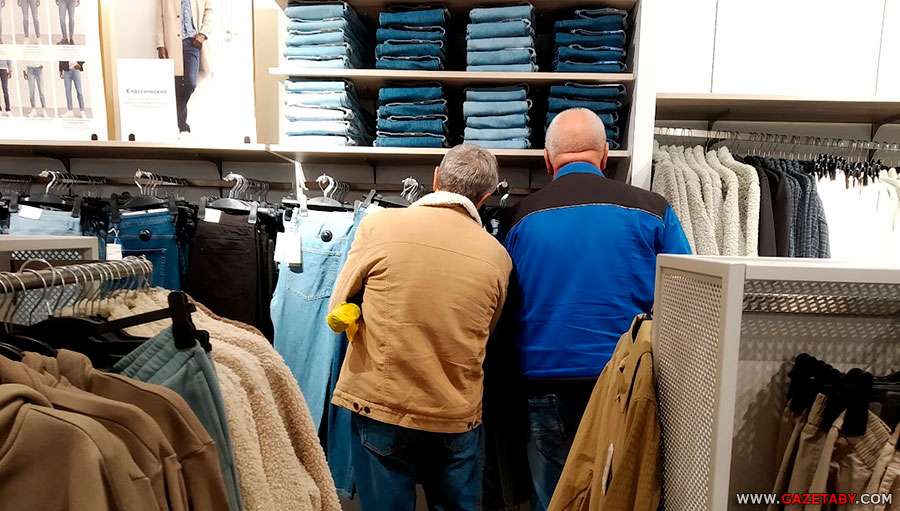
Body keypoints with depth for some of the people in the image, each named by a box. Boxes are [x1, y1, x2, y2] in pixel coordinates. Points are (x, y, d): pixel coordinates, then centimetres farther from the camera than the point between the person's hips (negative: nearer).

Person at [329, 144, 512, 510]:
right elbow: (482, 338, 7)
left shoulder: (379, 224, -11)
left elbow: (338, 309, 0)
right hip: (457, 416, 2)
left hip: (380, 407, -1)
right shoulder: (498, 257, -4)